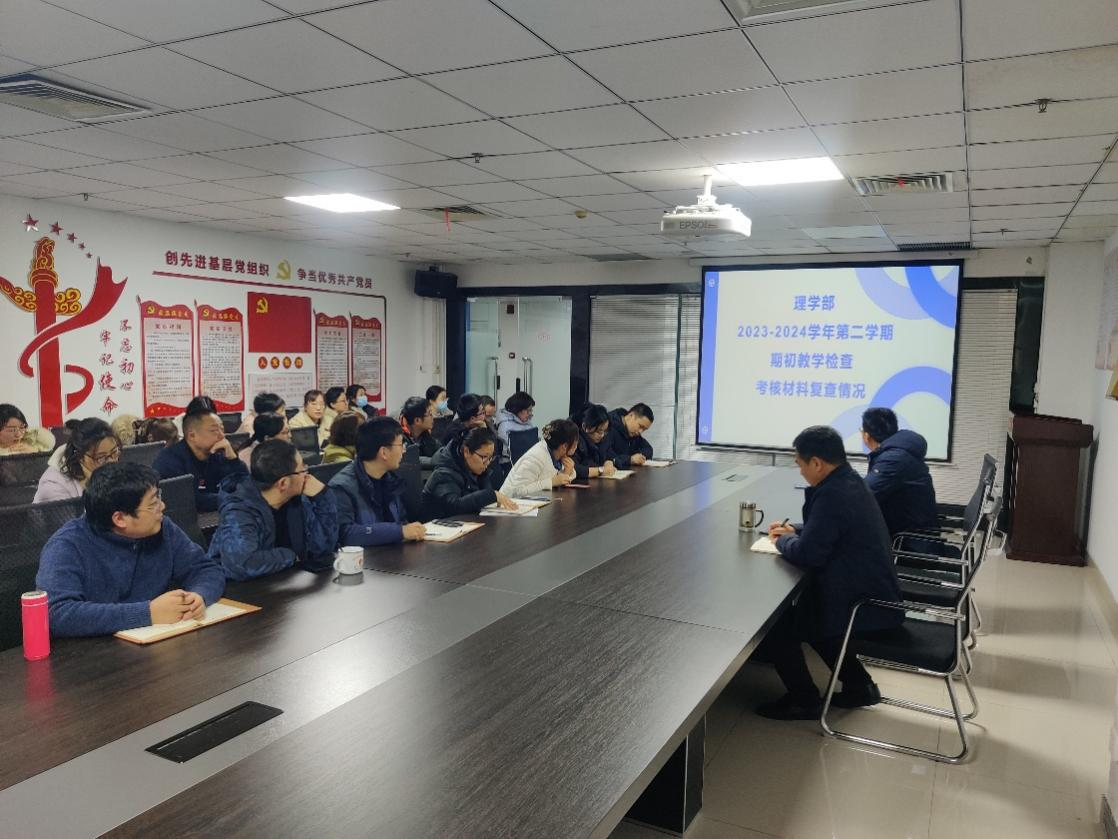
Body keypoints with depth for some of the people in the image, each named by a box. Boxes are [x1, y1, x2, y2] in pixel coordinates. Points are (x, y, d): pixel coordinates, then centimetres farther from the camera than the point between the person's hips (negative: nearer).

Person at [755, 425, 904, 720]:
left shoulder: (834, 494, -25)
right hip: (874, 593, 10)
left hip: (862, 604, -10)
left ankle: (804, 700, 14)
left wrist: (783, 540, -4)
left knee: (773, 625, -1)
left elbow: (807, 554, -24)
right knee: (798, 612, 27)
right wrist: (795, 530, 11)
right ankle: (859, 685, 30)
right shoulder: (850, 481, 6)